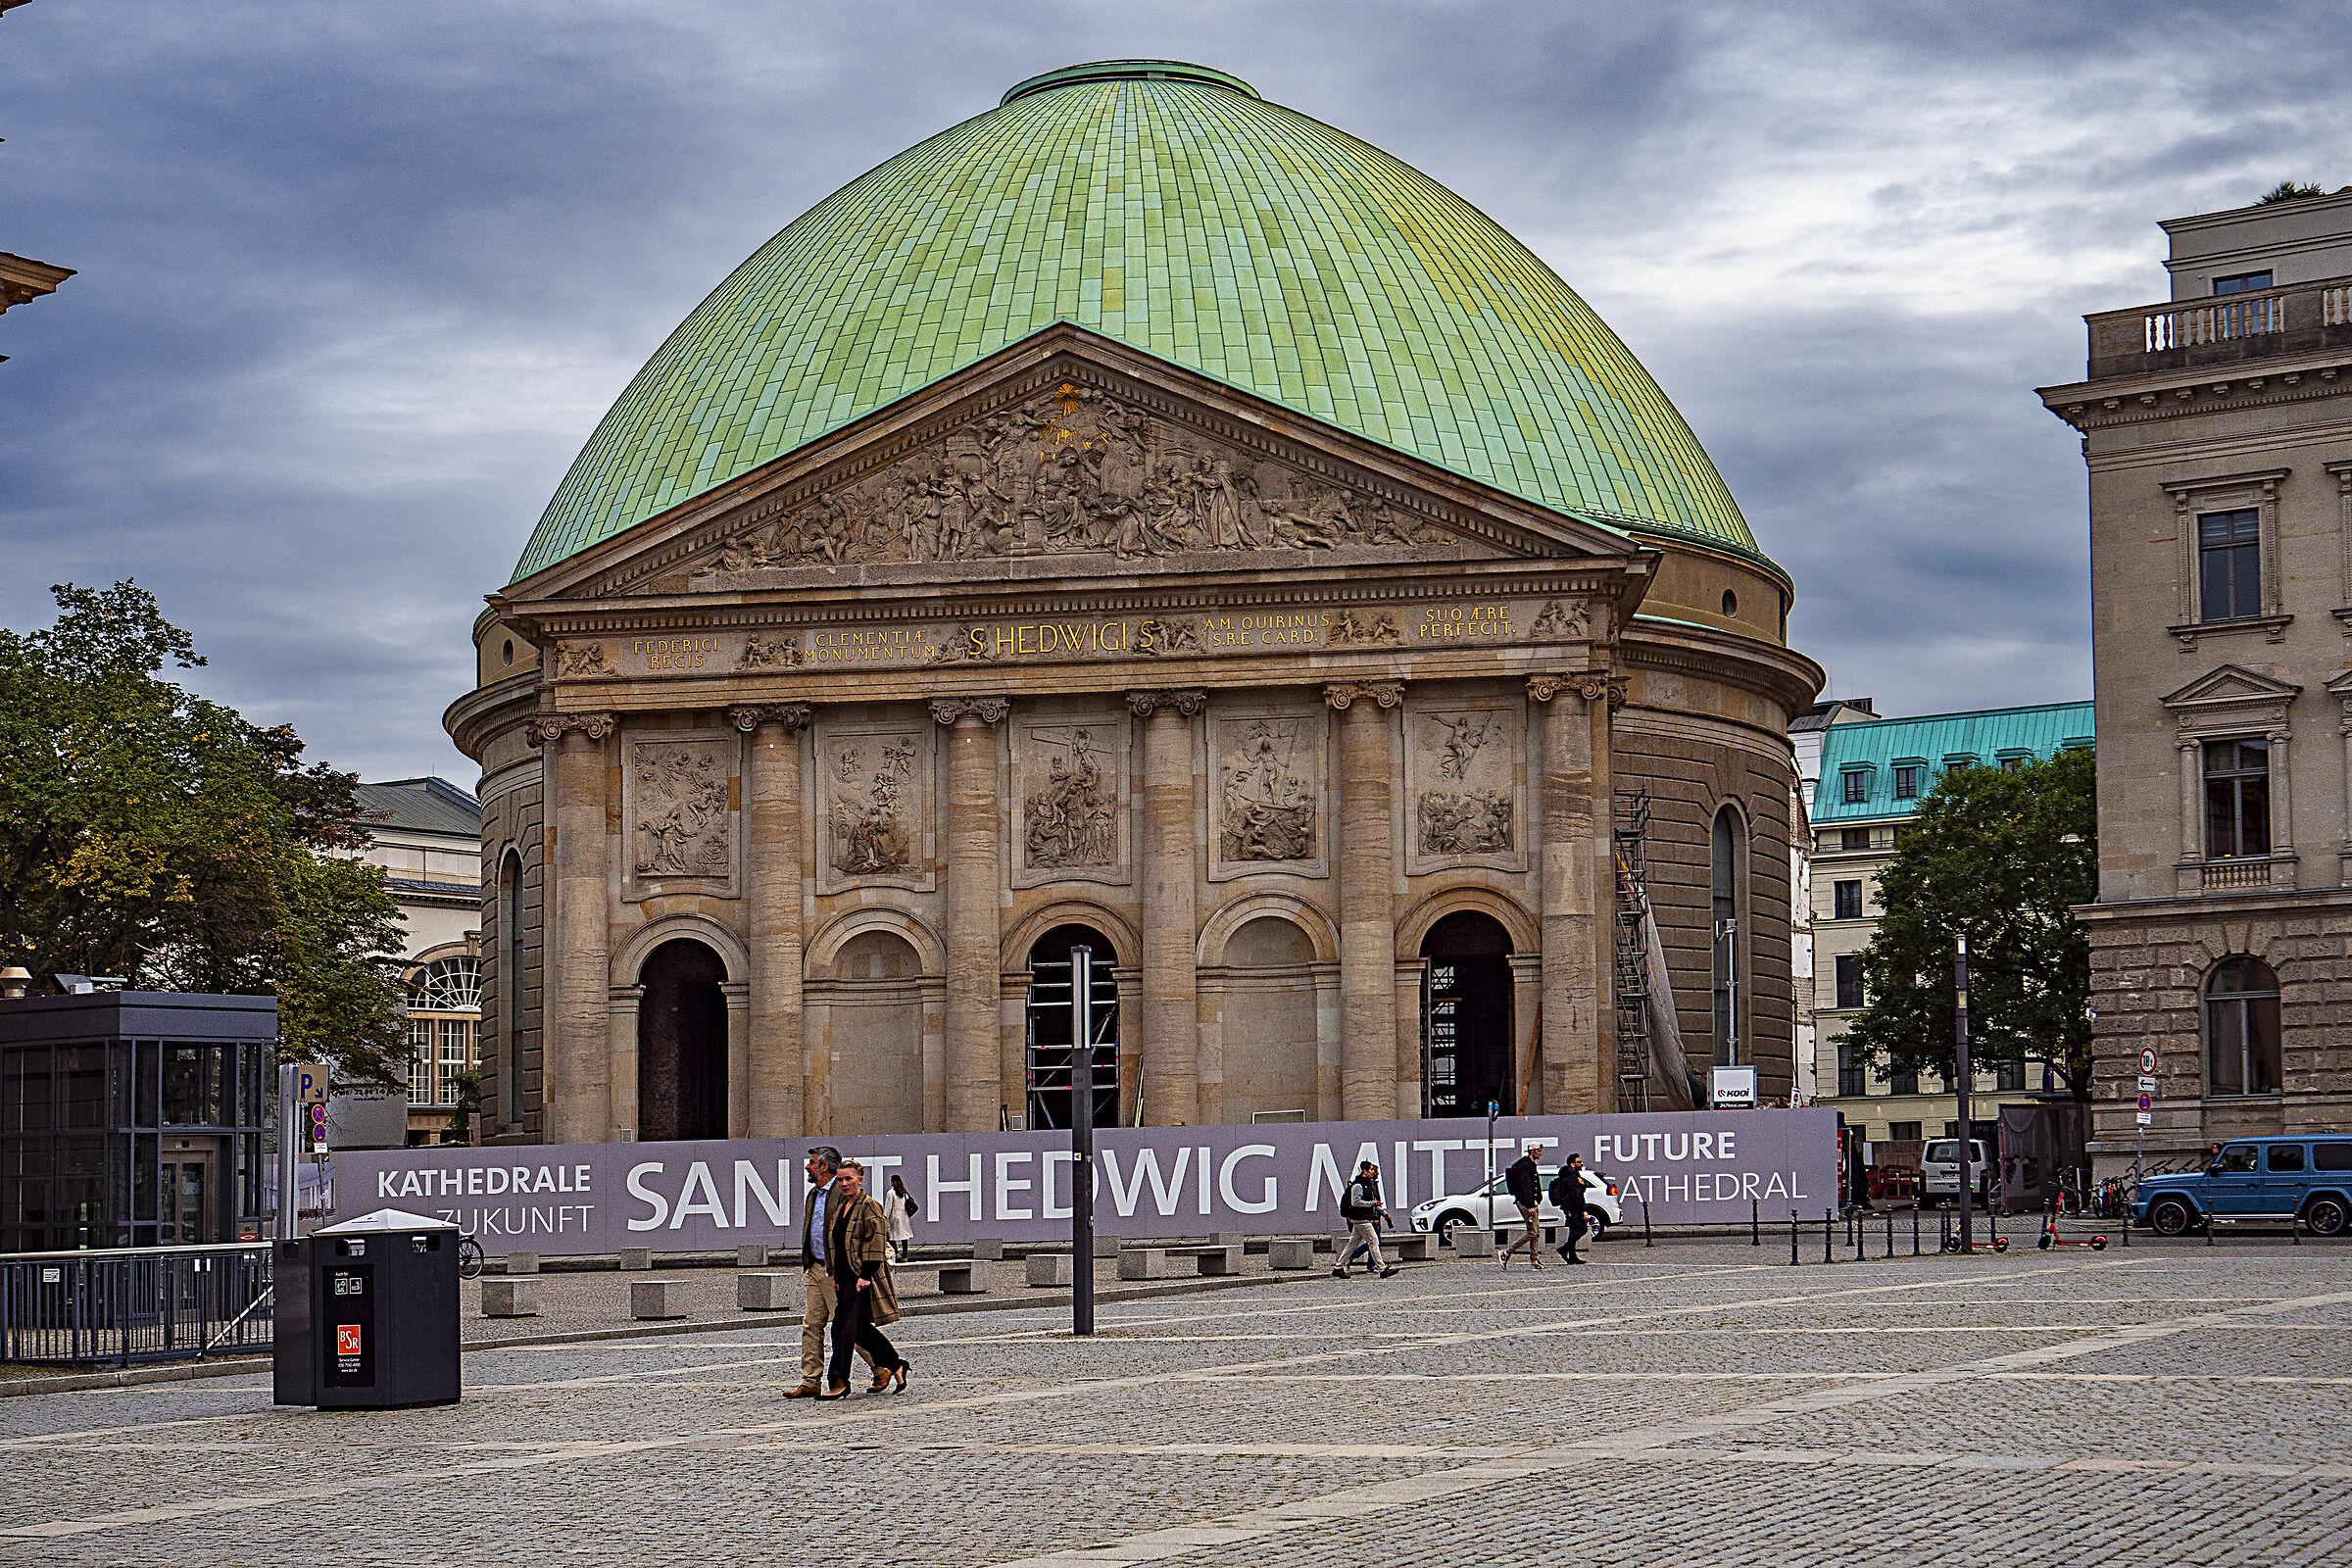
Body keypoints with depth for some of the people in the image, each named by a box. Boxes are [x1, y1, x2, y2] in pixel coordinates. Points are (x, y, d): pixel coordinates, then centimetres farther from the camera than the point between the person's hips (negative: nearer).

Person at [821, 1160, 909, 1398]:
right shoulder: (840, 1208, 16)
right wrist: (835, 1276, 14)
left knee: (844, 1328, -12)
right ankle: (895, 1365, 24)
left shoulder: (870, 1208, -8)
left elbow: (875, 1244, -14)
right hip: (844, 1277, 8)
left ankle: (839, 1383, -11)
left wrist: (865, 1276, -19)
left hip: (861, 1277, -8)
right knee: (860, 1328, 10)